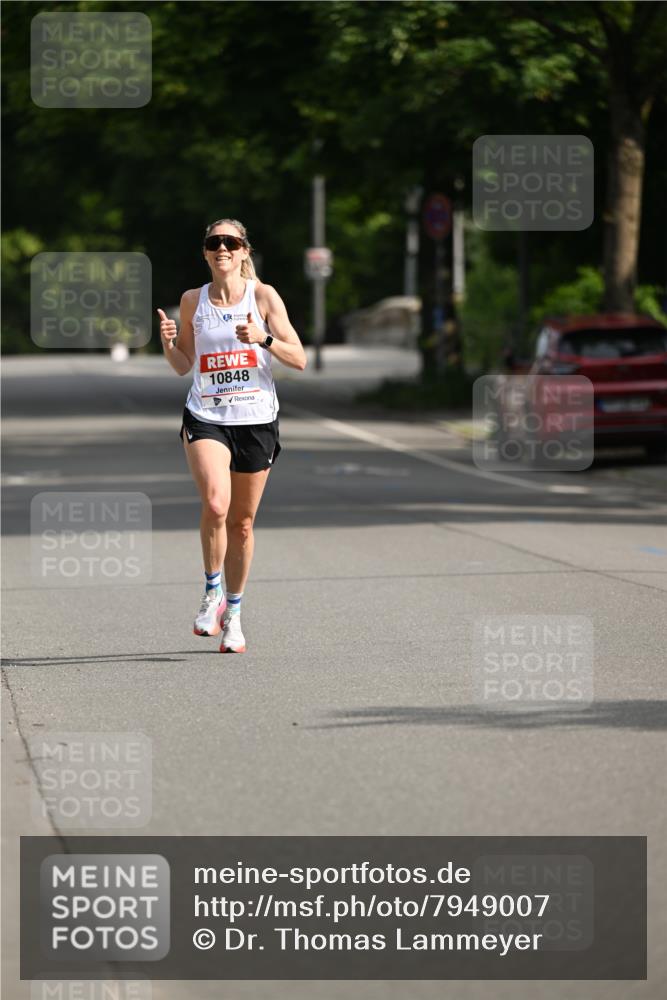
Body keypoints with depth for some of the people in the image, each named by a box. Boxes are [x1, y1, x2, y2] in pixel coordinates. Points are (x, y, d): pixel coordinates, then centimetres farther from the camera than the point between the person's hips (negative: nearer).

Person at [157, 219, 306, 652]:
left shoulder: (263, 295, -1)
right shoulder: (193, 301, 5)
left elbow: (299, 359, -4)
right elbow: (183, 366, 13)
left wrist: (263, 337, -20)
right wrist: (168, 342, -7)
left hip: (257, 420, 0)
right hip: (205, 418, 0)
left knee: (242, 522, 7)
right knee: (215, 503, -25)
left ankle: (233, 613, 24)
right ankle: (213, 593, -4)